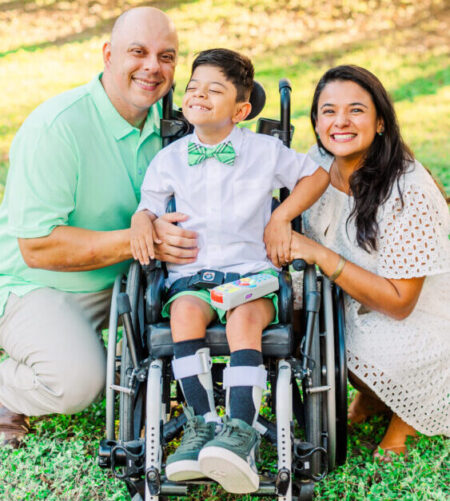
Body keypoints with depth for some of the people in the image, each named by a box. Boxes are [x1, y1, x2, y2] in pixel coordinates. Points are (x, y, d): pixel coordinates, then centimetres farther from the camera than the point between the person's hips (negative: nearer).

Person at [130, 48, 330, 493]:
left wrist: (282, 216, 6)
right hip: (190, 273, 2)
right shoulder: (169, 160, 11)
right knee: (186, 310, -33)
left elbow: (317, 174, 18)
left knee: (245, 317, -34)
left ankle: (241, 431, -38)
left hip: (252, 270, -1)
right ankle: (201, 422, -28)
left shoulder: (267, 151, 7)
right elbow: (149, 205, 18)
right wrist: (142, 221, -6)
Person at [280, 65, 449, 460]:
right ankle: (371, 395, 11)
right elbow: (312, 247, 10)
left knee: (374, 346, -32)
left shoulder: (409, 192, -26)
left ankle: (407, 413, 4)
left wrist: (321, 256, -30)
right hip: (353, 307, 7)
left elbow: (399, 303, -26)